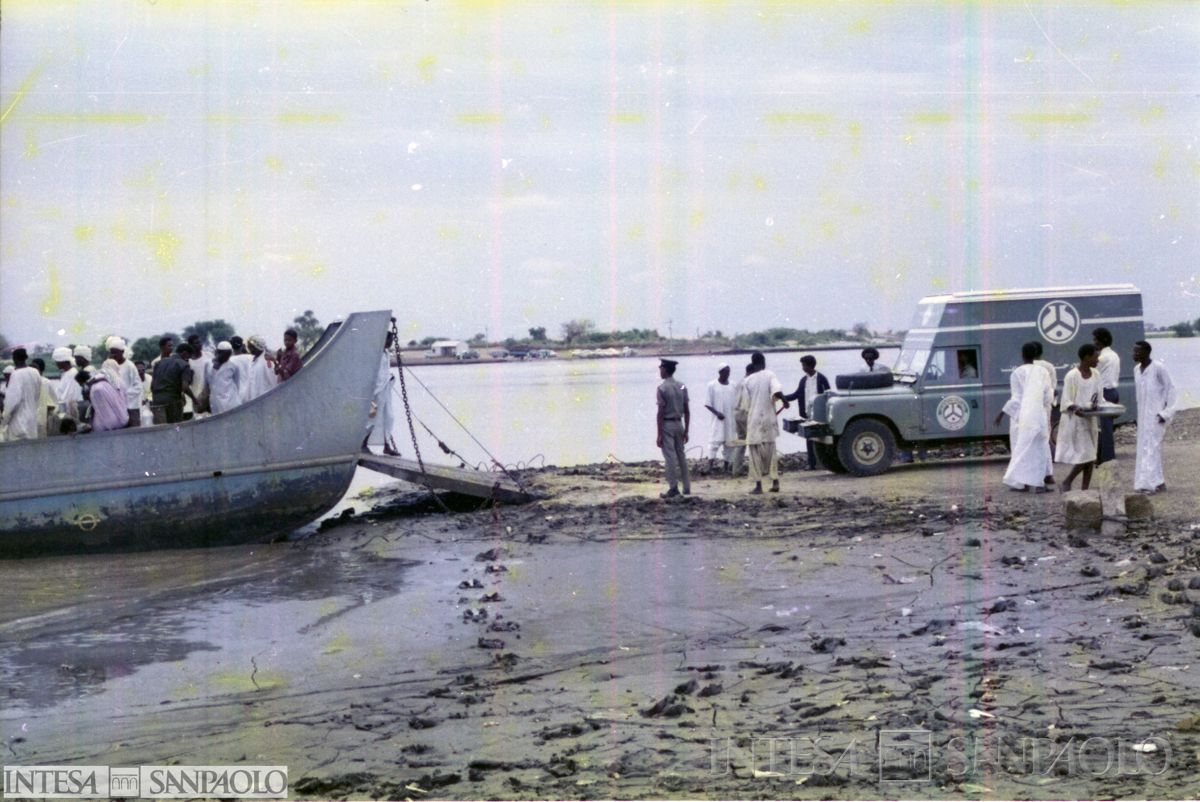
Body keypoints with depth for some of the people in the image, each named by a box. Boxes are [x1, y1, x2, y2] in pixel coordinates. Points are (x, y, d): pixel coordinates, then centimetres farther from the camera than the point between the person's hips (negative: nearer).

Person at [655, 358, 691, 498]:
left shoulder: (662, 388, -13)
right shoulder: (682, 387, 6)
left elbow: (661, 412, -15)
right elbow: (687, 411, 7)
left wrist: (659, 434, -13)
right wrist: (686, 431, 14)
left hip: (667, 425, -6)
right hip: (679, 423, 6)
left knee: (670, 457, -3)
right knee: (681, 455, 14)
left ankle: (673, 488, -4)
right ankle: (686, 487, 17)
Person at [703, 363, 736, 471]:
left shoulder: (732, 385, 8)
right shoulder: (712, 385, -5)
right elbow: (707, 404, -6)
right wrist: (717, 413, -19)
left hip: (731, 420, 4)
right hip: (718, 420, -4)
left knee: (728, 444, 7)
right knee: (714, 442, -11)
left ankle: (726, 467, 13)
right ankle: (710, 466, -15)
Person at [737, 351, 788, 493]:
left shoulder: (748, 381, 1)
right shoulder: (770, 375, -4)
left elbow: (747, 405, 6)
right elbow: (777, 390, -25)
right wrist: (785, 401, -8)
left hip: (754, 421, 0)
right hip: (768, 420, 0)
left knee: (755, 453, 4)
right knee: (771, 451, 12)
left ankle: (758, 484, 1)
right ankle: (775, 482, 8)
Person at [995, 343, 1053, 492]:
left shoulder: (1017, 373, -6)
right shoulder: (1042, 372, 5)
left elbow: (1016, 399, -9)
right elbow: (1047, 397, 7)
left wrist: (1002, 413, -4)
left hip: (1022, 416, -3)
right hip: (1039, 415, 3)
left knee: (1022, 448, 4)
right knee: (1039, 450, 7)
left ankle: (1022, 482, 4)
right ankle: (1038, 483, 2)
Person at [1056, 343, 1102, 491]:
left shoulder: (1095, 374, 7)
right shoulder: (1072, 376, -13)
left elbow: (1099, 398, 13)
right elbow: (1066, 402, -14)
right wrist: (1076, 409, -31)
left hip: (1090, 421, 7)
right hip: (1075, 421, -7)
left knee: (1091, 457, 5)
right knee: (1084, 456, -10)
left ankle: (1085, 490, 11)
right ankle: (1067, 482, 9)